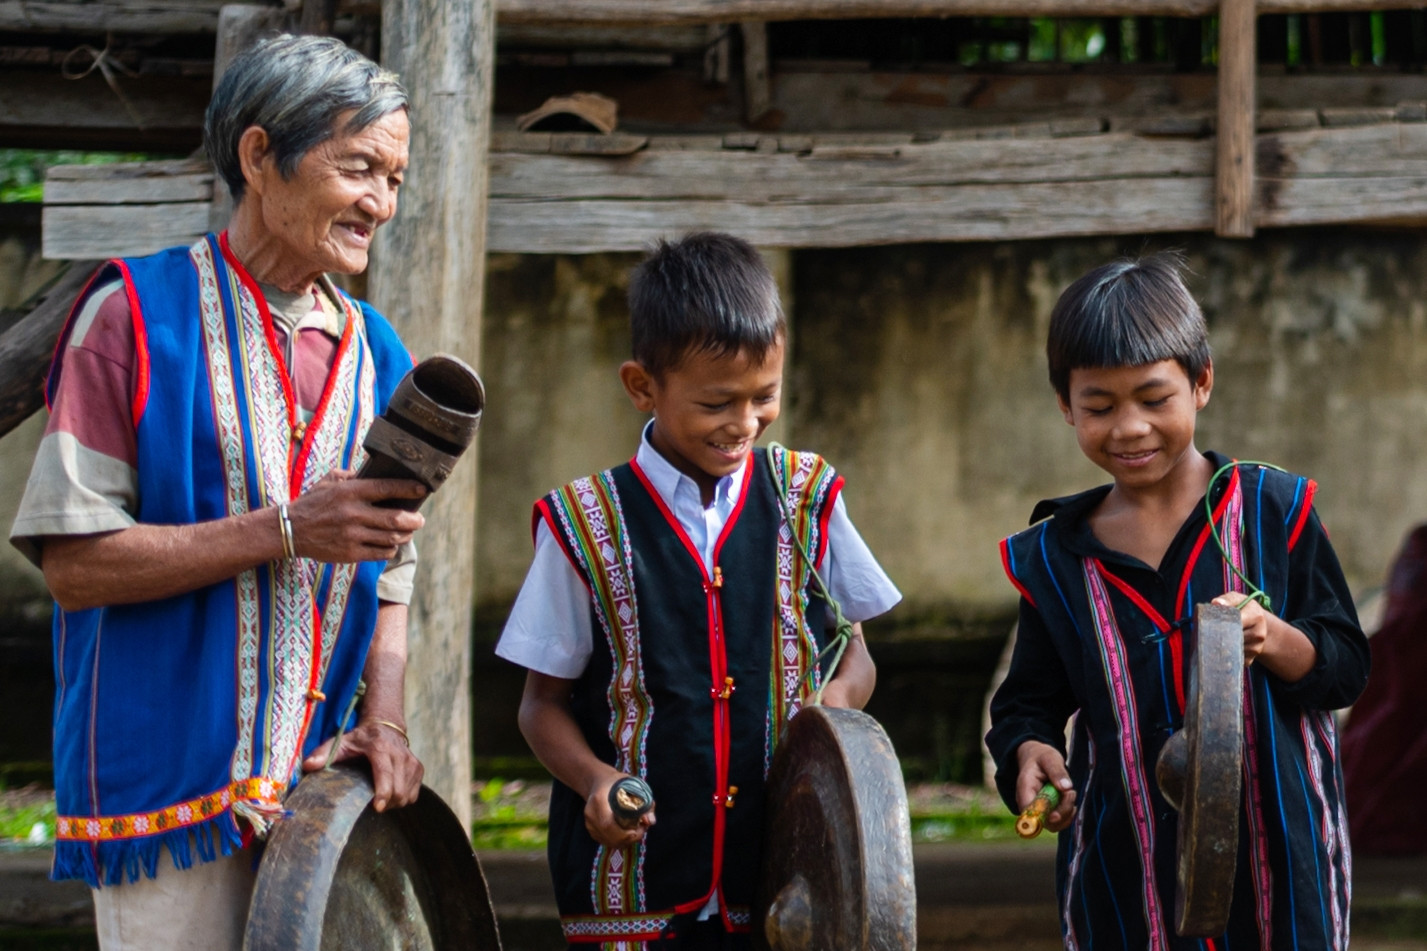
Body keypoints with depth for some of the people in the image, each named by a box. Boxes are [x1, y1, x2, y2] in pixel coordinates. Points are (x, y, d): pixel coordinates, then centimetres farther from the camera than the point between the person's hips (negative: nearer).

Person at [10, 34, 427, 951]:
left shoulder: (375, 354, 13)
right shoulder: (137, 316, -6)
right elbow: (72, 561, -12)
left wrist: (384, 716, 1)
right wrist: (283, 532, -18)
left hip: (321, 782, 5)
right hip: (173, 781, -5)